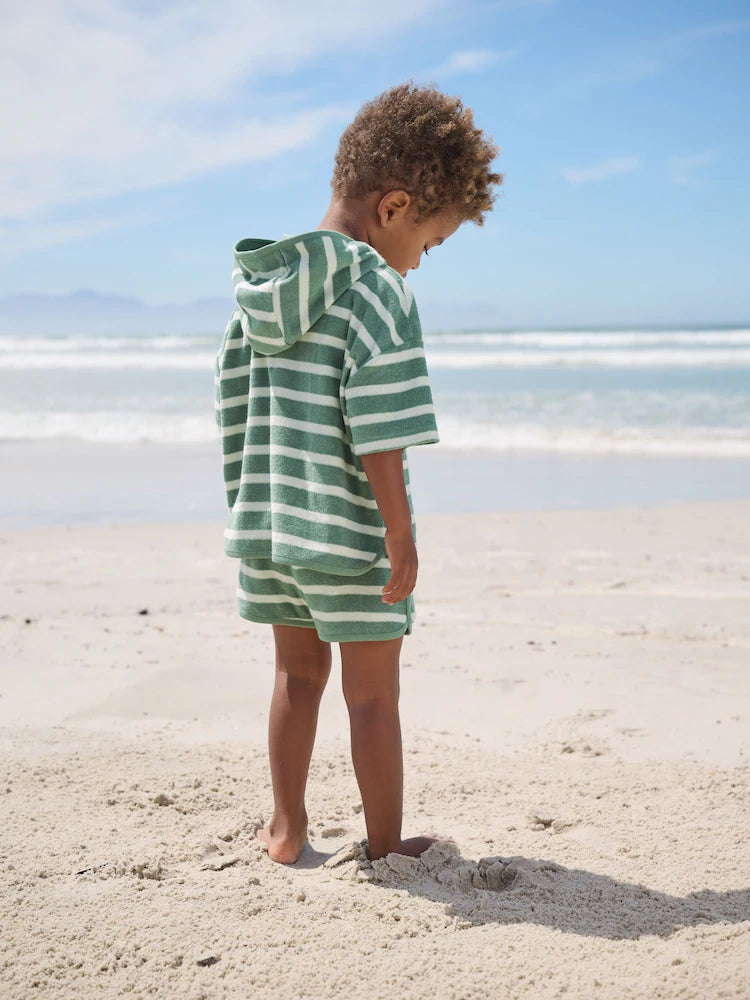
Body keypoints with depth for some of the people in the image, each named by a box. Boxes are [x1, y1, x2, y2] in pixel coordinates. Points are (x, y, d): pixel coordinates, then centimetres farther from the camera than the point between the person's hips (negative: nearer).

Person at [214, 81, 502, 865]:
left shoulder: (260, 285, 7)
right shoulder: (377, 290, -16)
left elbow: (233, 405, 13)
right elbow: (377, 434, -20)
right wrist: (402, 535, -13)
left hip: (267, 523, 7)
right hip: (349, 534, -7)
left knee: (298, 674, 20)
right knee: (372, 693, 6)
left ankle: (286, 830, 30)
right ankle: (385, 847, 18)